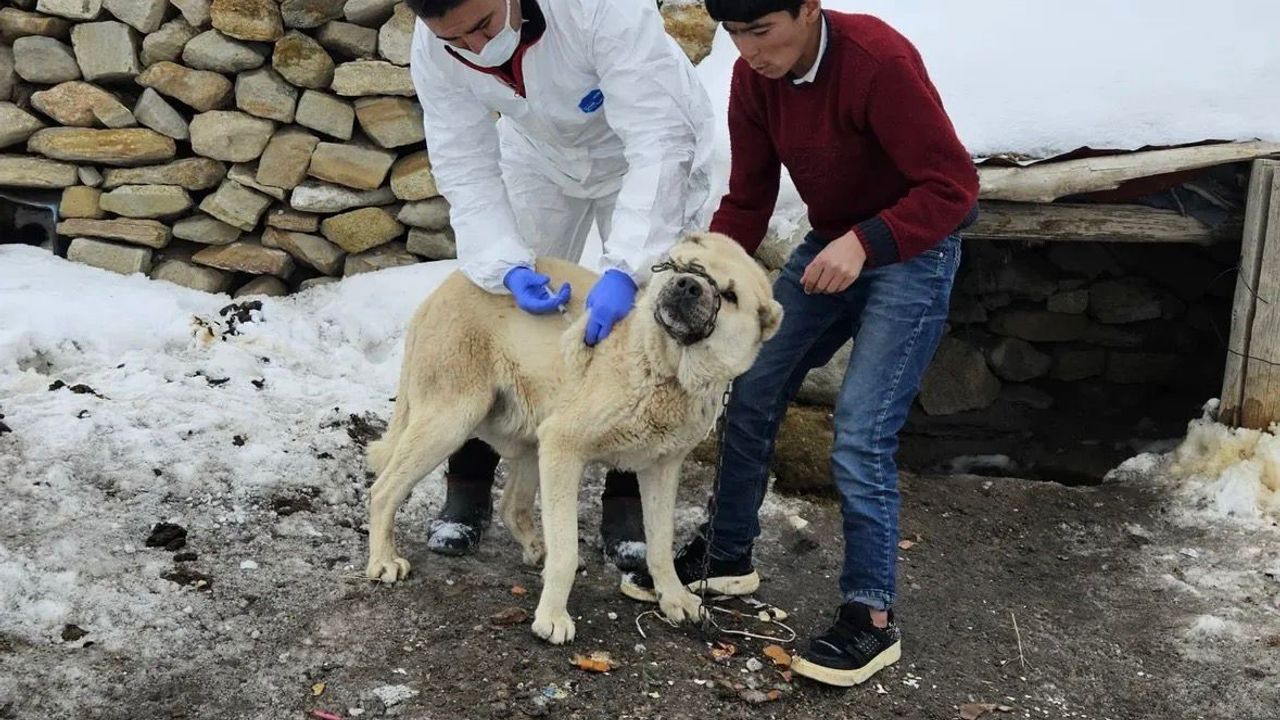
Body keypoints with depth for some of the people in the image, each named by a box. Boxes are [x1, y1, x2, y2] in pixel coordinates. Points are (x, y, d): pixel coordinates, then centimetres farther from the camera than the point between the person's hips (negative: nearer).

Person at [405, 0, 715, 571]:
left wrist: (624, 270, -51)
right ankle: (467, 489, 15)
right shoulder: (432, 52, -25)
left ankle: (627, 500, 8)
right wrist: (509, 268, -38)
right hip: (541, 156, 4)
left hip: (650, 155, -3)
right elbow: (467, 174, -21)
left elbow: (658, 140, -42)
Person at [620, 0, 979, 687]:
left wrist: (867, 241, -39)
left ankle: (872, 616, -1)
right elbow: (747, 199, 0)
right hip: (828, 243, 7)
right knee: (749, 394, 7)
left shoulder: (878, 60, -29)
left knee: (859, 436, -14)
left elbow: (954, 186, -26)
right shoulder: (754, 75, -8)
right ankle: (726, 555, 25)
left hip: (912, 249, -7)